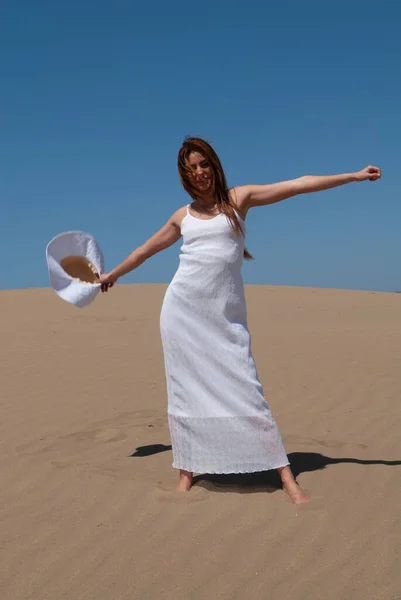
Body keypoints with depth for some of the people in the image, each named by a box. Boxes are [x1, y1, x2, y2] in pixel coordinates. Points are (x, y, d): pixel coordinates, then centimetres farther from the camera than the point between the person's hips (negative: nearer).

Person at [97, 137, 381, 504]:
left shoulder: (239, 198, 6)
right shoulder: (182, 216, 12)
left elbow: (300, 184, 4)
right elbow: (146, 249, 27)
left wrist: (355, 176, 5)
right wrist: (113, 274, 38)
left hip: (226, 315, -2)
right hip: (183, 310, 3)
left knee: (244, 389, -6)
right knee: (185, 390, 3)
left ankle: (286, 475, -2)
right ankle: (187, 471, 15)